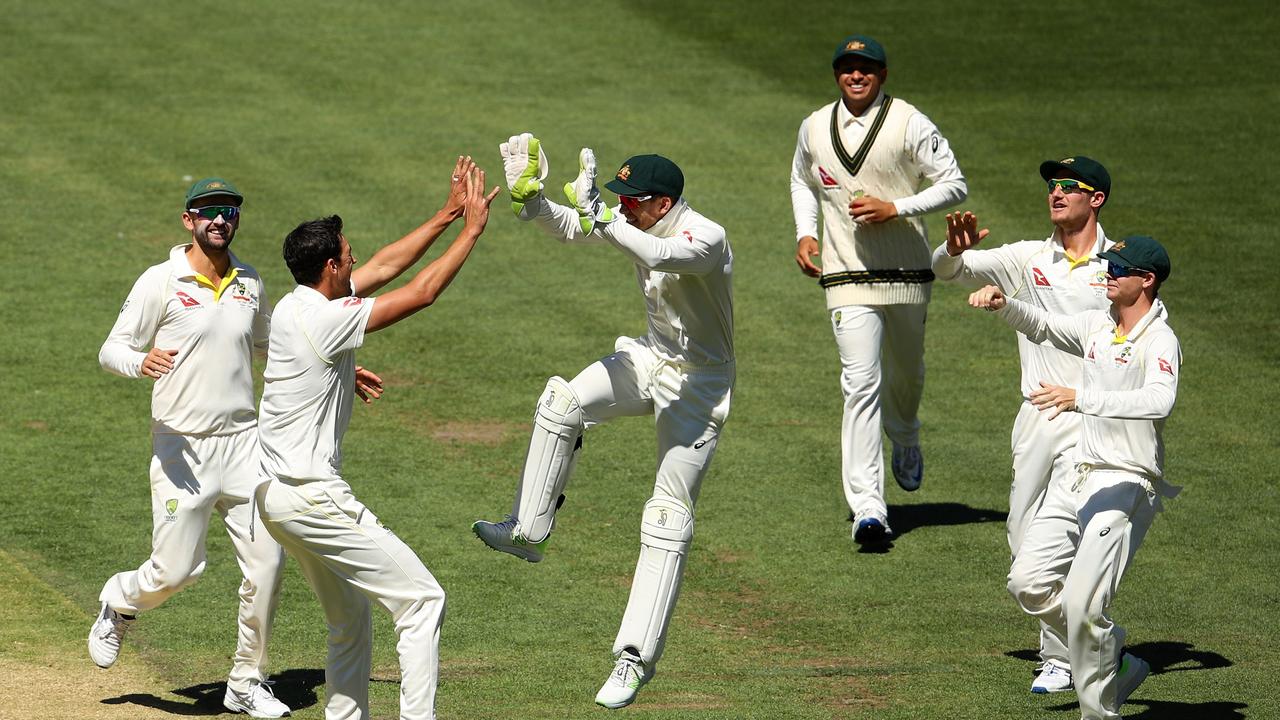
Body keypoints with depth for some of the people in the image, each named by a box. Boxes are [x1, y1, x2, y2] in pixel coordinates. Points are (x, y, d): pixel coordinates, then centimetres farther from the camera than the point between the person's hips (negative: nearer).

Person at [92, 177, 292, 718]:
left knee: (266, 562, -3)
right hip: (183, 448, -4)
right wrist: (140, 361, -30)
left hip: (244, 443, 5)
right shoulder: (161, 282, -7)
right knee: (175, 570, -7)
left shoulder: (251, 284, 10)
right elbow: (111, 350, -8)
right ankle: (119, 604, 29)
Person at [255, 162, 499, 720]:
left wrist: (446, 215, 17)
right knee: (421, 599, -6)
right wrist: (471, 230, -5)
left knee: (350, 621, 20)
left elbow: (385, 267, 18)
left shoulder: (297, 305, 9)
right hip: (310, 498, -10)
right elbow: (421, 293, -15)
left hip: (277, 492, 10)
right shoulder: (323, 319, -18)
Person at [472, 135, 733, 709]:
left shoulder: (706, 238, -28)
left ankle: (636, 656, -5)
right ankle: (527, 532, -10)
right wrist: (530, 198, -25)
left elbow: (658, 256, -48)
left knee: (668, 517, -7)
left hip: (698, 385, -7)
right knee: (562, 400, -21)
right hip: (651, 359, 7)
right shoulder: (635, 223, -5)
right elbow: (568, 226, -5)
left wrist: (597, 216, -55)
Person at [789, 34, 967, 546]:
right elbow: (803, 181, 23)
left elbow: (954, 185, -6)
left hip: (907, 272, 0)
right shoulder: (815, 128, 5)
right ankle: (867, 508, -19)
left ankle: (905, 439, 55)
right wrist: (805, 234, 7)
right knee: (861, 381, -13)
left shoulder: (909, 124, -6)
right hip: (847, 276, 0)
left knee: (906, 372, 18)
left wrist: (894, 208, -17)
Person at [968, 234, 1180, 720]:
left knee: (1083, 603, -17)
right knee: (1030, 581, 5)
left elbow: (1159, 401, -33)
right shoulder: (1097, 326, 12)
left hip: (1127, 484, -9)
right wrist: (1002, 303, 7)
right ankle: (1115, 659, 19)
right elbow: (1040, 326, 28)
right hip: (1079, 478, 9)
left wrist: (1081, 398, -43)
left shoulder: (1160, 341, -14)